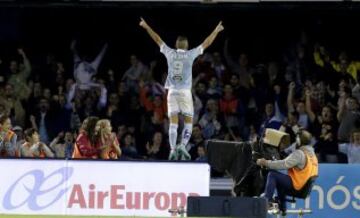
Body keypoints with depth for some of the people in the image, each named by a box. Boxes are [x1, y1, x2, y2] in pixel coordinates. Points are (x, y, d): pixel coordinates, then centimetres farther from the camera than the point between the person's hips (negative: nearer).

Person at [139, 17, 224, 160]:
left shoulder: (170, 53, 5)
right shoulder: (190, 54, 1)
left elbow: (157, 40, 17)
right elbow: (206, 43, 10)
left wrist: (146, 27, 28)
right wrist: (216, 31, 22)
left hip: (172, 92, 2)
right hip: (185, 92, -2)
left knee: (173, 122, 0)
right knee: (188, 121, 7)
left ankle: (173, 149, -9)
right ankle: (183, 145, -10)